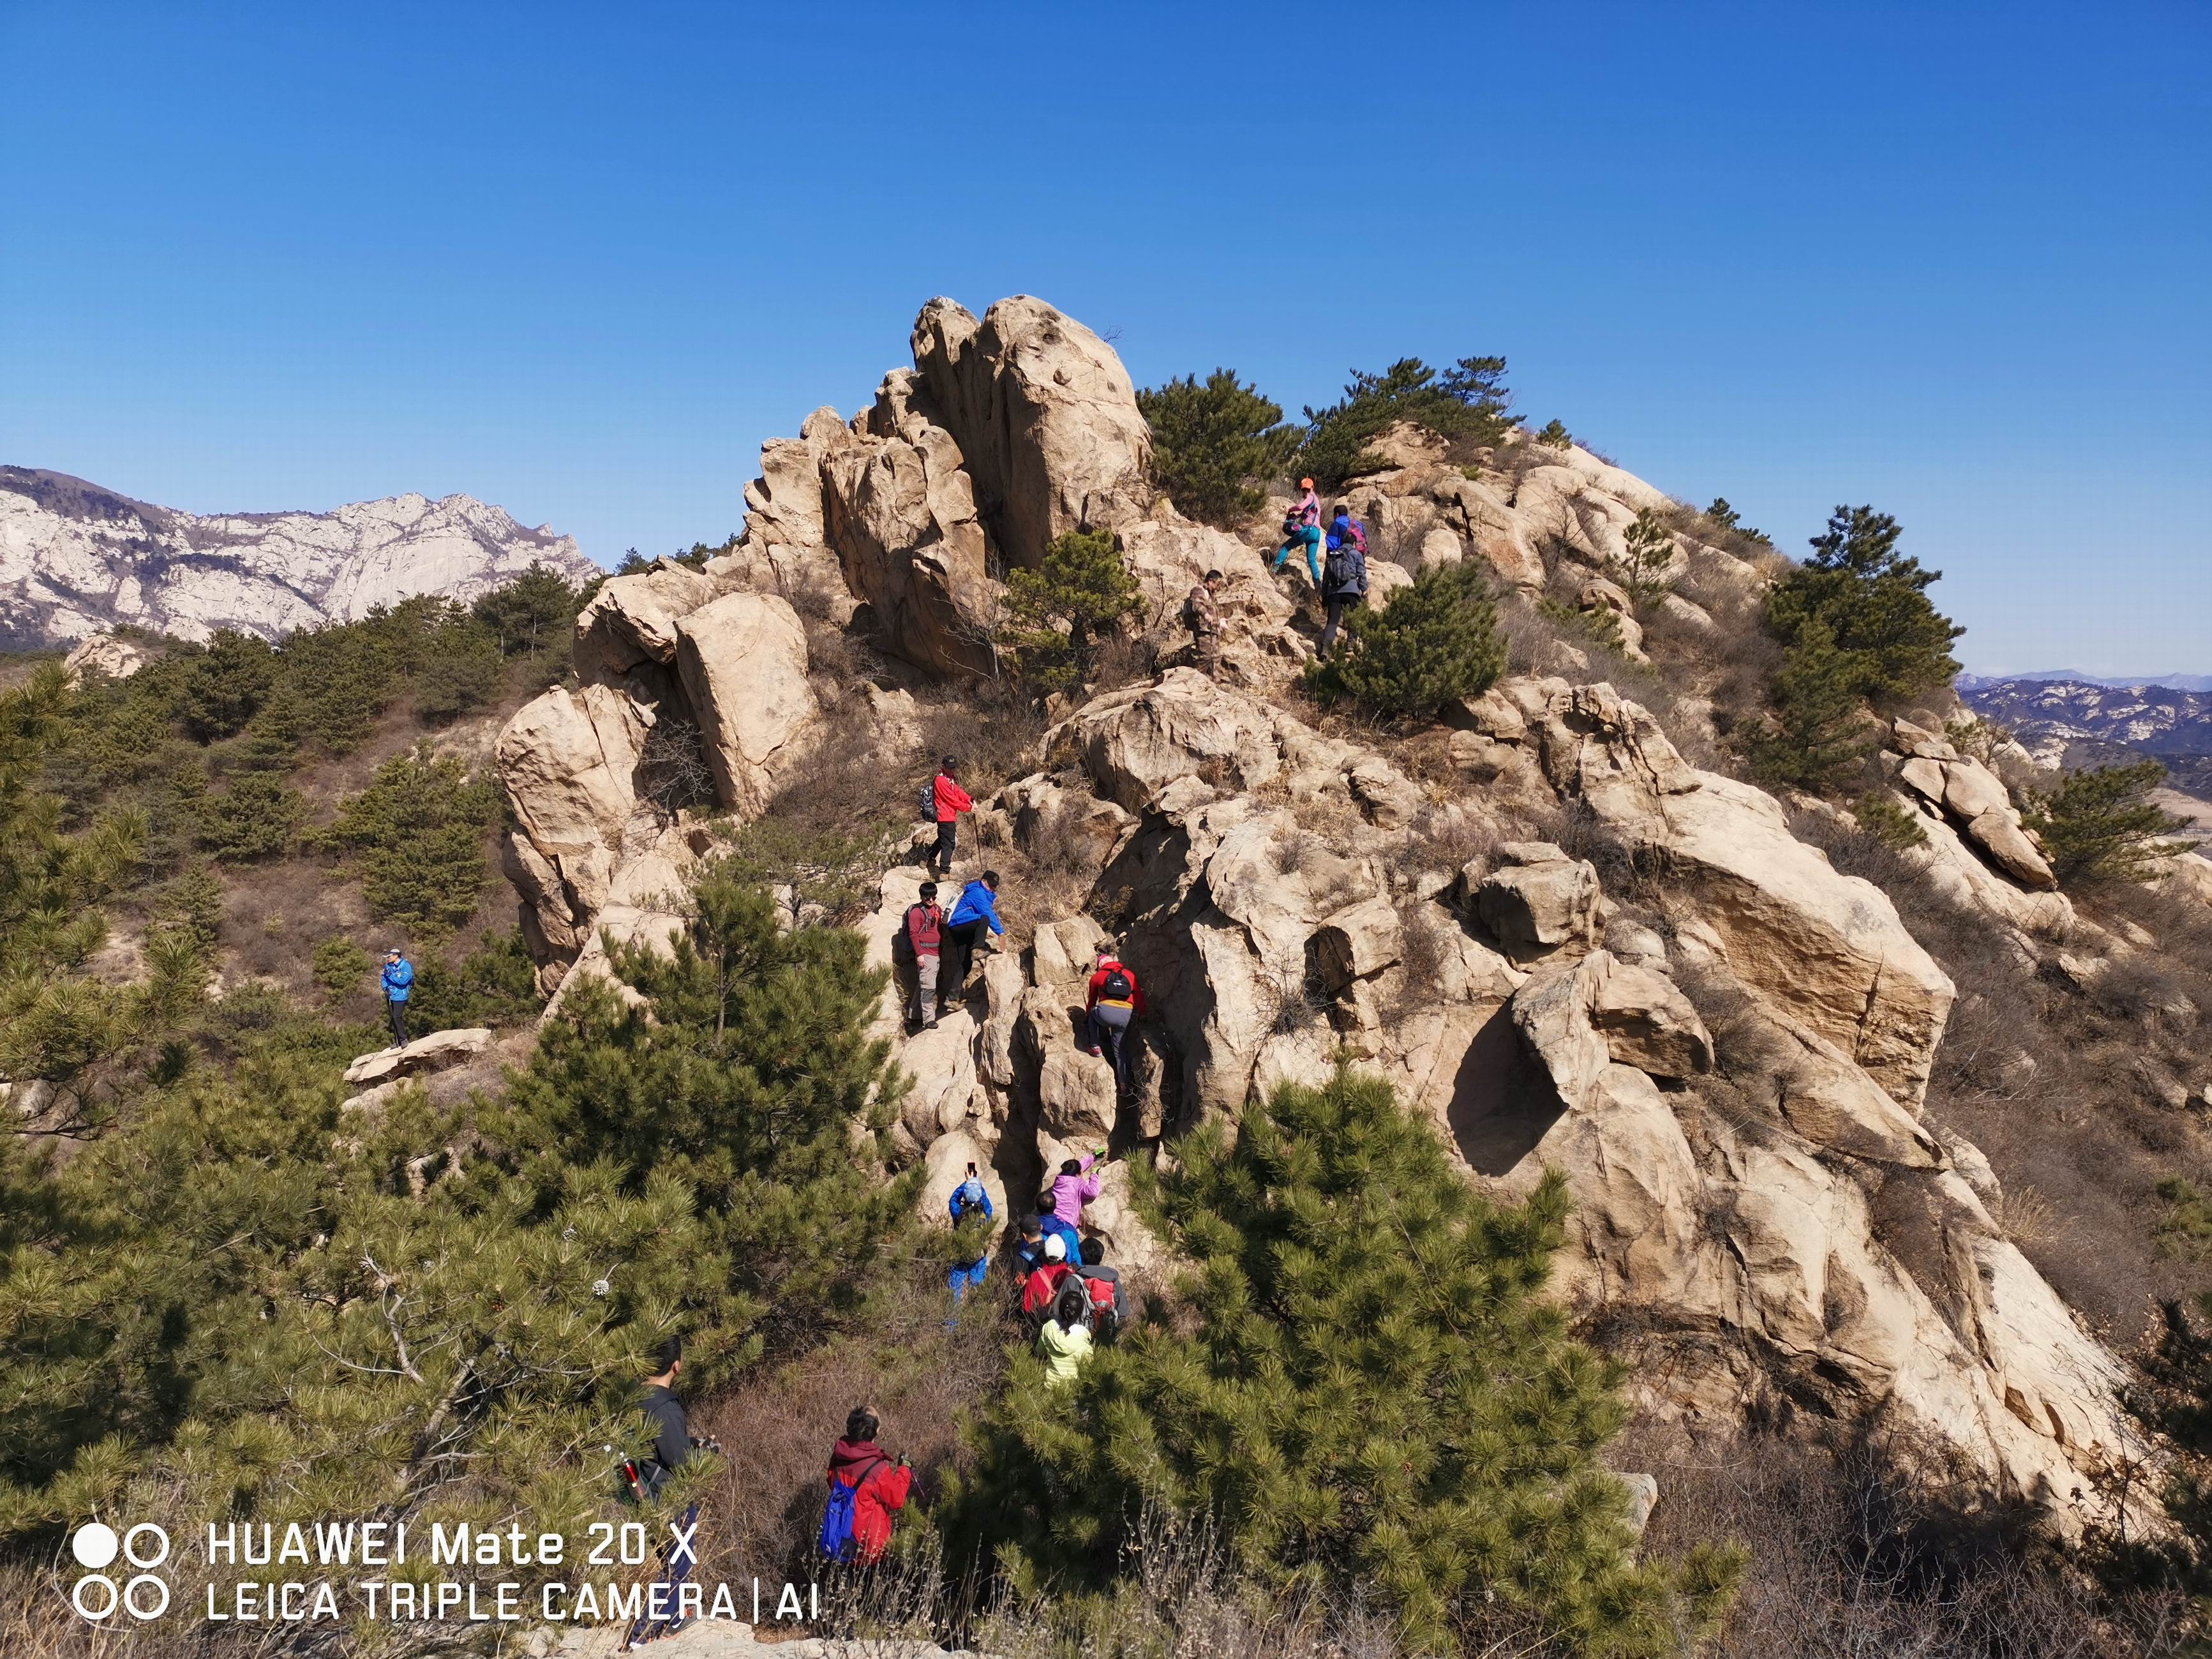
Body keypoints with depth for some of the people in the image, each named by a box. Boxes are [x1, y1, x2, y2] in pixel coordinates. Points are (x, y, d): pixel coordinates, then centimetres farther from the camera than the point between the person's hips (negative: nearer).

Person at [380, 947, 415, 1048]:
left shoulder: (406, 966, -15)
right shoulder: (388, 966, 2)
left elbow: (403, 981, -24)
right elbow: (384, 978, 10)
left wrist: (390, 976, -20)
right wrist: (385, 988, -7)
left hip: (399, 996, -7)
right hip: (389, 996, 7)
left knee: (397, 1017, -12)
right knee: (393, 1019, 12)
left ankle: (403, 1039, 2)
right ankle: (397, 1041, 21)